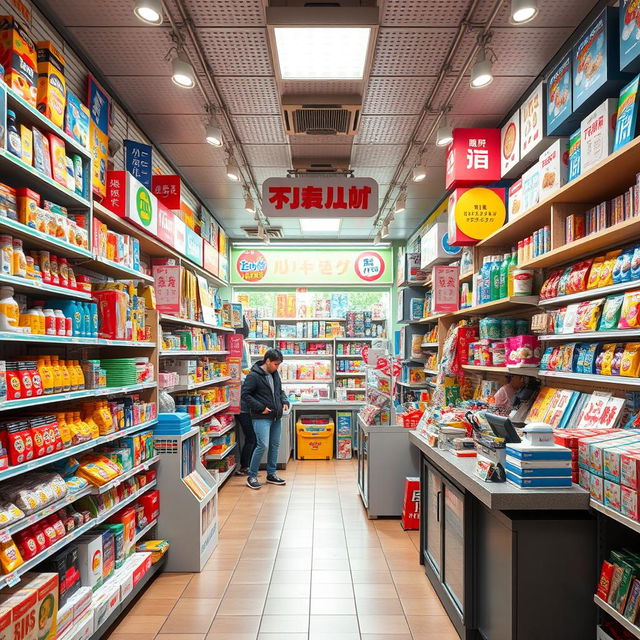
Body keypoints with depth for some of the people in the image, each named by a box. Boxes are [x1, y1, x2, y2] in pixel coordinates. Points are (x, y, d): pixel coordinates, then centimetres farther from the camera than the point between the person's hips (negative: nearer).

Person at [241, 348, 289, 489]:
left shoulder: (275, 374, 10)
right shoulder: (253, 375, -14)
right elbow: (245, 395, -16)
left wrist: (284, 401, 5)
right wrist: (260, 408, -17)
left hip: (276, 417, 8)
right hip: (261, 417, -8)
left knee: (275, 445, 12)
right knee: (263, 445, -13)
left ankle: (271, 474, 26)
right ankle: (252, 476, 3)